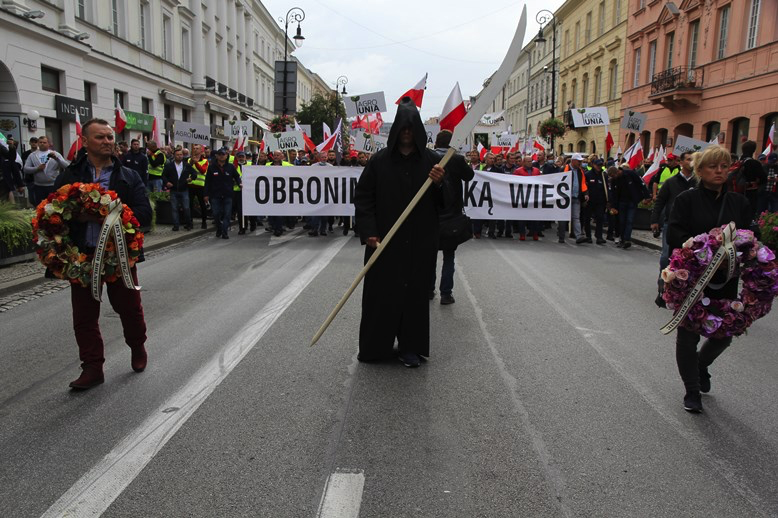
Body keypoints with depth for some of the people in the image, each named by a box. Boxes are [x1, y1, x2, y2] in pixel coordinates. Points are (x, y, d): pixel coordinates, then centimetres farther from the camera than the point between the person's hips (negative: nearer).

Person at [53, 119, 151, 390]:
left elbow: (144, 214, -6)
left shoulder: (129, 176, 5)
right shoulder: (69, 176, 6)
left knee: (129, 307, 10)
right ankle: (92, 368, 19)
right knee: (84, 315, 6)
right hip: (82, 254, 1)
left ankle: (137, 348, 36)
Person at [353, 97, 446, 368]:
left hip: (419, 241, 1)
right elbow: (363, 196, 1)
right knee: (380, 292, 6)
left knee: (415, 291, 7)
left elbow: (447, 202, 2)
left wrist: (439, 183, -19)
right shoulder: (379, 160, 1)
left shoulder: (433, 161, 2)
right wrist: (368, 232, -10)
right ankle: (374, 346, 22)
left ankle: (411, 347, 21)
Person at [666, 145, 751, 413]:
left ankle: (701, 364, 43)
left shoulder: (739, 202, 6)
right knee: (688, 336, 4)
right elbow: (675, 236, -13)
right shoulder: (687, 199, -5)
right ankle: (692, 392, 20)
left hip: (725, 280, 4)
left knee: (723, 334, 10)